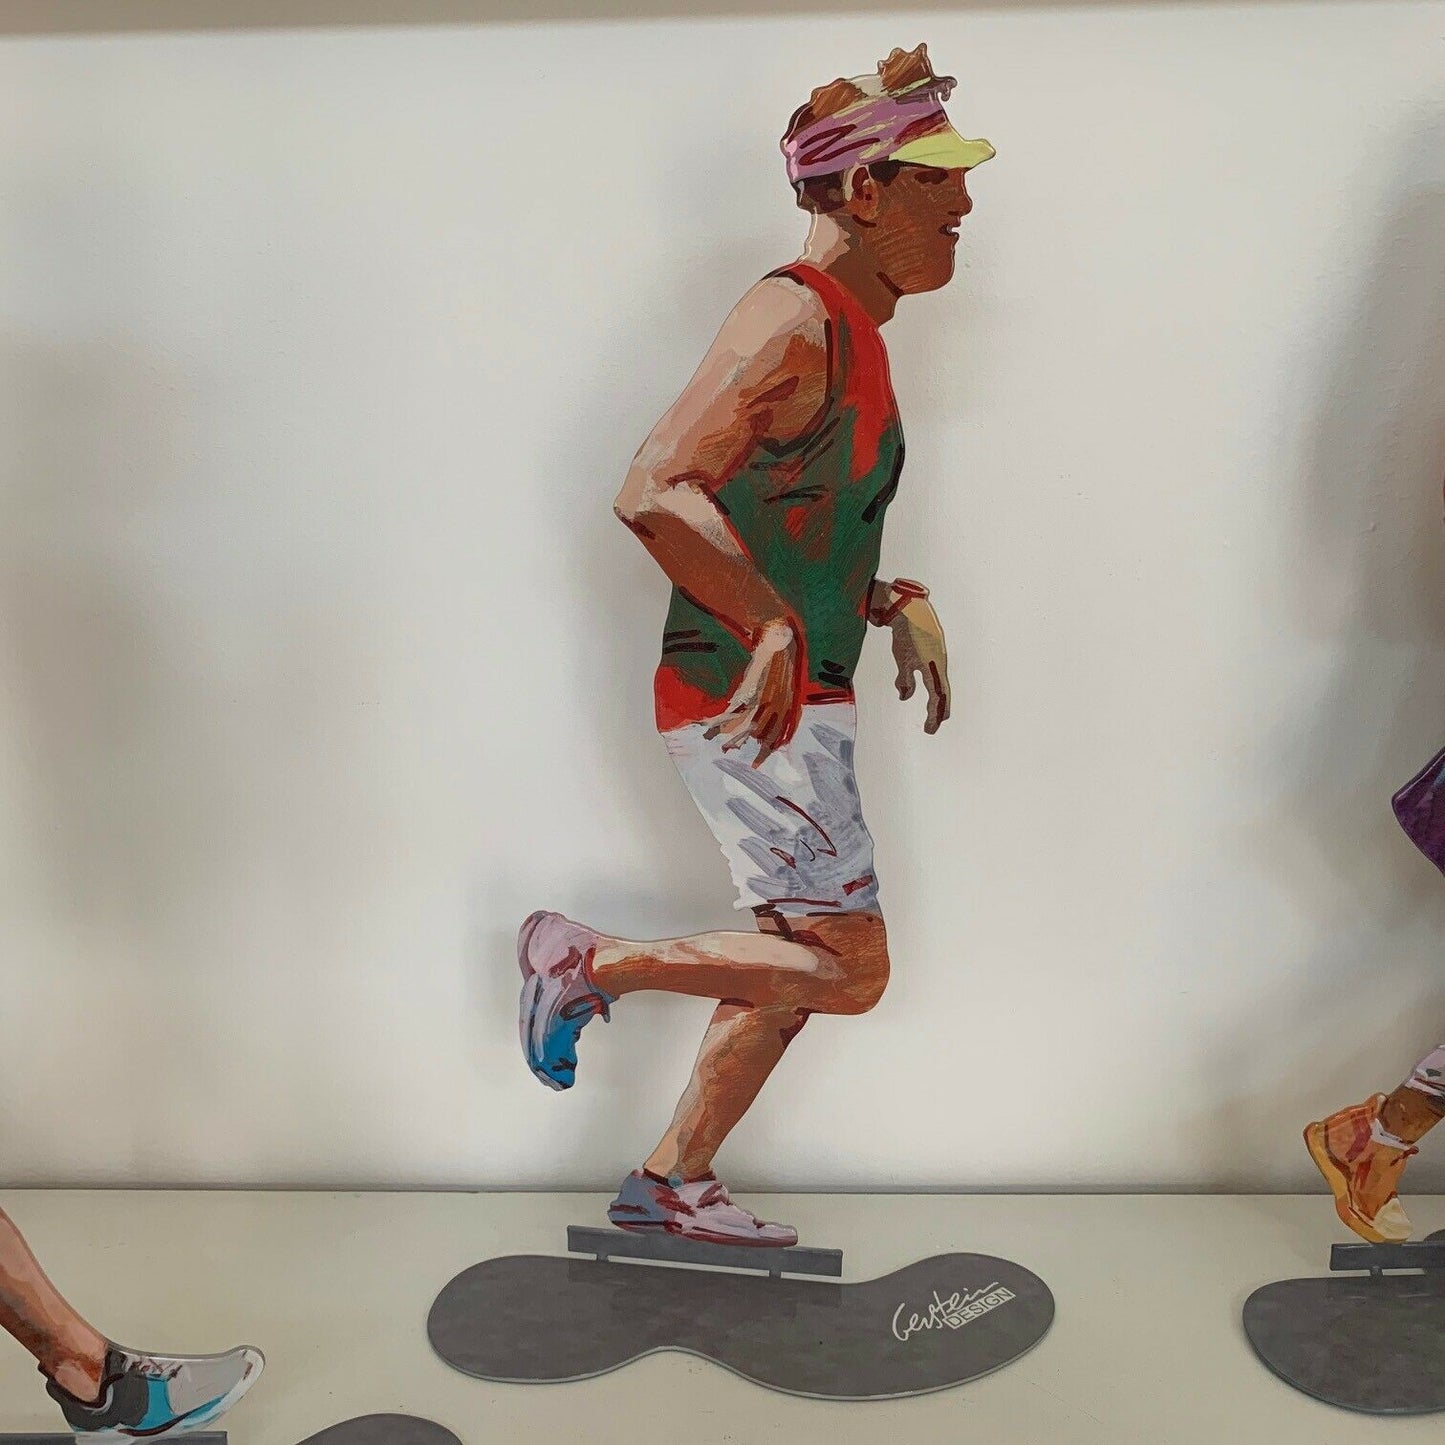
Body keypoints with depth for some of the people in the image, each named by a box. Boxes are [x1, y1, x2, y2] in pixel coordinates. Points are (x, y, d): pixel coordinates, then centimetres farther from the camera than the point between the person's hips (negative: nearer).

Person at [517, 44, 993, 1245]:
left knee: (802, 965, 16)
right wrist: (774, 633, -27)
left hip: (797, 702, 10)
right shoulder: (792, 323, -16)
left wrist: (895, 605, 12)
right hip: (749, 701, -10)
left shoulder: (853, 333, 15)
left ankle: (673, 1182, 30)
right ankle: (588, 961, 6)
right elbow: (655, 494, -28)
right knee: (849, 966, -7)